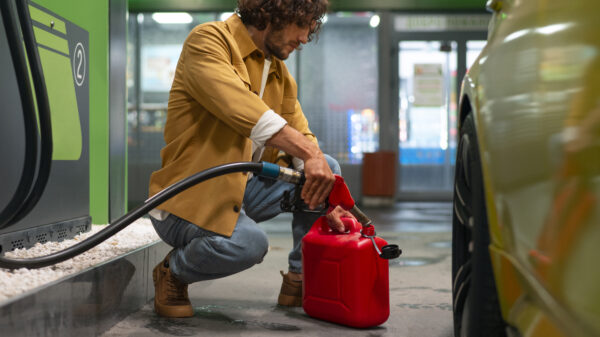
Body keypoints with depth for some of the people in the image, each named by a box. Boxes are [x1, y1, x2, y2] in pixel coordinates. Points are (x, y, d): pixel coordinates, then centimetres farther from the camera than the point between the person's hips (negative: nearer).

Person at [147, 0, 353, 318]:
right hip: (188, 197, -8)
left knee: (328, 166, 2)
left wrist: (326, 200, -8)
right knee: (248, 242, -35)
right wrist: (309, 152, -38)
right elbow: (238, 106, -30)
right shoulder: (207, 40, -13)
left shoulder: (280, 75, 12)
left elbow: (302, 137, 10)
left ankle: (300, 280, 8)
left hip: (243, 190, 8)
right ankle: (172, 272, -2)